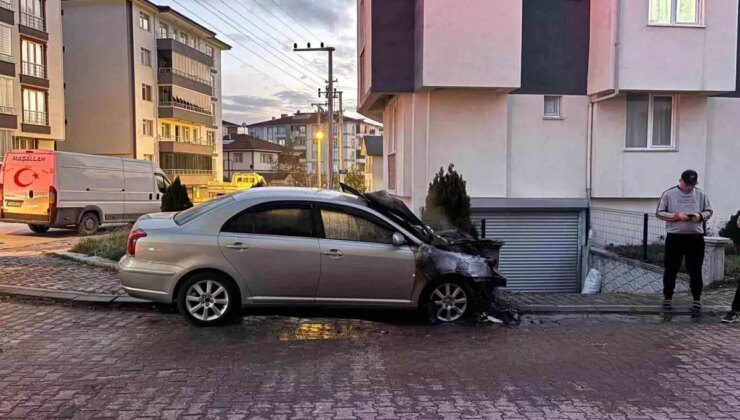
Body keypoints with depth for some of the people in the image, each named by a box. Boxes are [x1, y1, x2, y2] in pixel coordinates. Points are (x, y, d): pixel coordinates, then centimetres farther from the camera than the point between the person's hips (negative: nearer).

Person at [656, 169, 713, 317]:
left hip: (695, 238, 1)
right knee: (671, 269, 7)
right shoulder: (669, 194, -1)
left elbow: (709, 211, 13)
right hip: (674, 237, -1)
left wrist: (700, 216, -10)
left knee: (695, 271, 5)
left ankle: (697, 301, 14)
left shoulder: (701, 195, 6)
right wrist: (676, 216, -15)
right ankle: (667, 298, 18)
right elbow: (659, 212, -1)